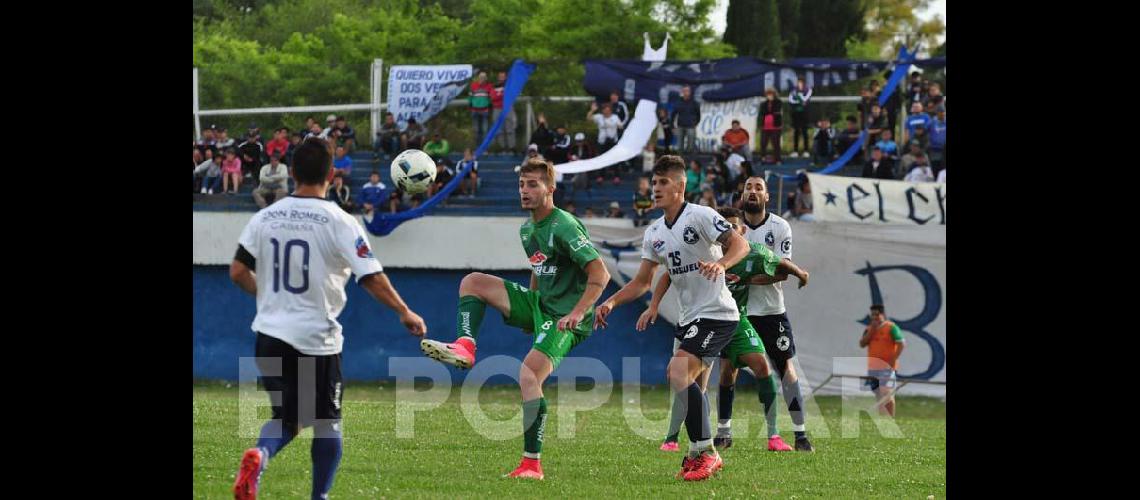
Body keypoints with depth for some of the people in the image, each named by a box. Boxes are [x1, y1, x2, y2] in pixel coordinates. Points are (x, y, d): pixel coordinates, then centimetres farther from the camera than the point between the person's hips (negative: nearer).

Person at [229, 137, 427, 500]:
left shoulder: (265, 218, 2)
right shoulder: (340, 223, -10)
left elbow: (238, 272, 4)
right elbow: (372, 279, -12)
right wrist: (405, 313, 1)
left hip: (271, 334, 4)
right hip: (316, 338, -4)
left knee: (286, 418, 14)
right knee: (327, 424, 14)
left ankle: (259, 456, -16)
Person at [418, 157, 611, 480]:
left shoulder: (564, 227, -18)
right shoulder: (527, 229, 10)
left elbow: (600, 274, -23)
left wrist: (578, 312, -33)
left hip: (565, 317, -9)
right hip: (539, 303, 9)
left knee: (528, 375, -25)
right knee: (472, 282, 3)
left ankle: (532, 464, -22)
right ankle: (464, 348, -10)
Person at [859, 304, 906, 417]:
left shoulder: (891, 327, -6)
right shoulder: (869, 328, 13)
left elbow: (902, 344, -10)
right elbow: (862, 344, 4)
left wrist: (893, 360, -16)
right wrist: (871, 331, -7)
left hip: (887, 366, -7)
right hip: (872, 367, 7)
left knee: (887, 394, -13)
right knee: (878, 395, 9)